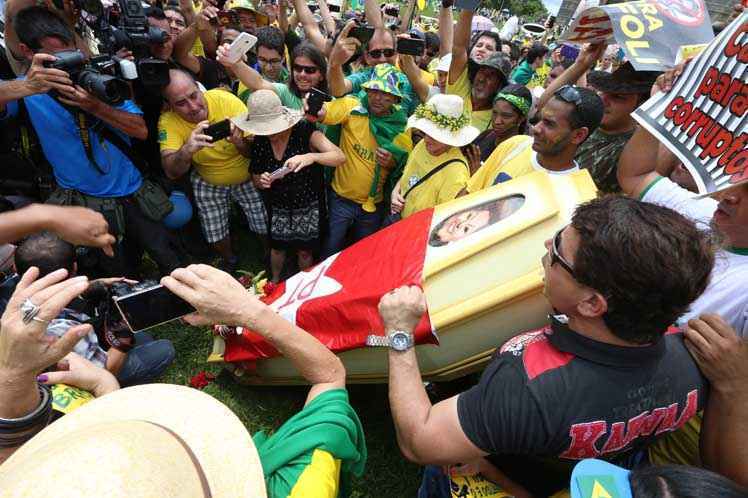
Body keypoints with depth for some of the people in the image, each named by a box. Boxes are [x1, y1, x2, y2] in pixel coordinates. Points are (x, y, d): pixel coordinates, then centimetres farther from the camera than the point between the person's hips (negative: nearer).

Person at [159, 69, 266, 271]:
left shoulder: (226, 100, -27)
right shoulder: (168, 121, -22)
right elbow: (172, 172, -32)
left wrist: (240, 143, -47)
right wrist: (188, 149, -52)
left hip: (247, 177, -1)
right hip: (207, 183, 1)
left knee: (265, 228, 1)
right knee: (216, 236, 7)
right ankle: (229, 262, 42)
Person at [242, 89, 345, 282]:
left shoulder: (305, 131, -21)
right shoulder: (259, 142, -8)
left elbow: (340, 157, -30)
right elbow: (256, 180, 3)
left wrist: (311, 156, -48)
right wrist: (262, 181, -22)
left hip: (308, 206, -3)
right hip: (278, 207, 3)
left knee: (305, 251, 14)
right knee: (277, 247, 20)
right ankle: (274, 281, 51)